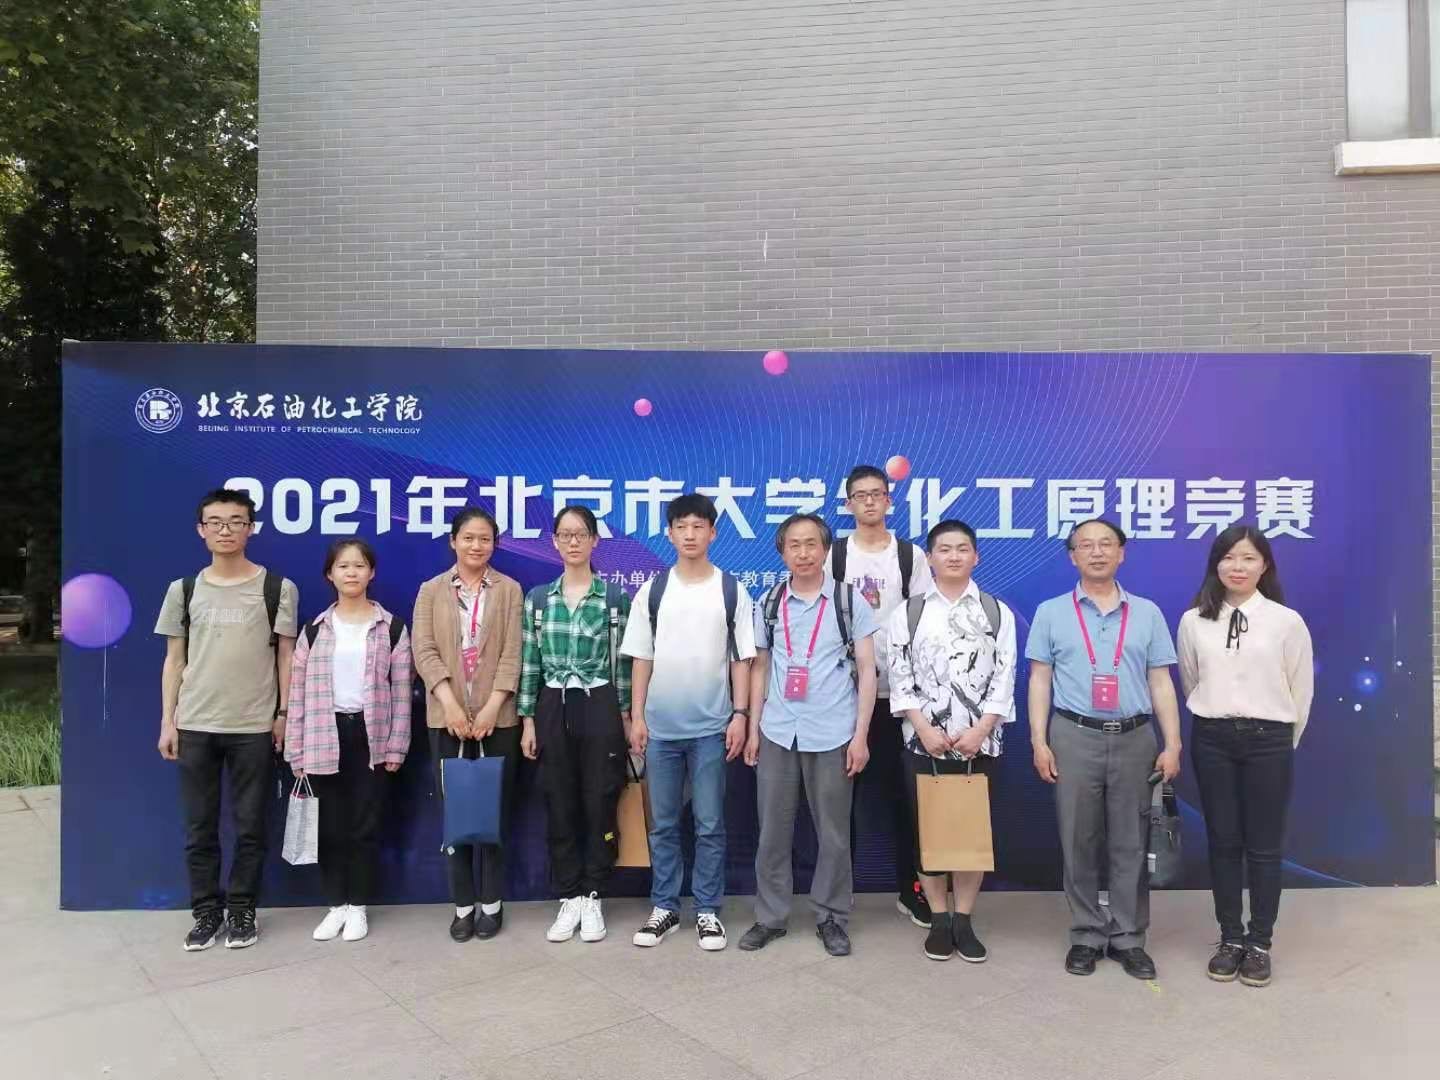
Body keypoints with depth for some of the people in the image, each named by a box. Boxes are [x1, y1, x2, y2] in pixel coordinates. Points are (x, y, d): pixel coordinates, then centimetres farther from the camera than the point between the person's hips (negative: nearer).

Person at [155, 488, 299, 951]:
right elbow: (174, 660, 9)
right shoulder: (184, 590, 6)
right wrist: (167, 722, 5)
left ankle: (241, 911, 18)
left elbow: (285, 656, 3)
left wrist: (283, 714, -2)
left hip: (253, 726, -2)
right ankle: (206, 913, 21)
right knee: (199, 827, 8)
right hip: (195, 725, 2)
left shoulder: (277, 588, 0)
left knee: (249, 826, 4)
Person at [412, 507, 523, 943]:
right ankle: (463, 903, 15)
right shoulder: (431, 591, 7)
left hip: (496, 716, -1)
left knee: (495, 808, 4)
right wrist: (450, 703, -15)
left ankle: (491, 901, 15)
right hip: (447, 718, 1)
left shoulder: (509, 590, 4)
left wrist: (492, 706, -13)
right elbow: (424, 651, -2)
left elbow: (512, 653, -3)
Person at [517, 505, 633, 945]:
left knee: (599, 803, 4)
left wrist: (625, 716, -1)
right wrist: (528, 720, 3)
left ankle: (592, 899, 17)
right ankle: (569, 900, 20)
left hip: (600, 708, -2)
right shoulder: (537, 598, 4)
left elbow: (622, 662, 1)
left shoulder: (615, 598, -1)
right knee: (559, 806, 7)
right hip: (553, 709, 2)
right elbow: (529, 662, 6)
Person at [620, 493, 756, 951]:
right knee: (663, 823, 11)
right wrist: (636, 716, 0)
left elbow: (742, 658, 1)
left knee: (710, 824, 5)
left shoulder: (732, 590, -1)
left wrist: (740, 714, -5)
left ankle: (708, 910, 18)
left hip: (711, 726, -1)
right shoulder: (652, 590, 3)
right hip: (661, 726, 2)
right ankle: (665, 907, 22)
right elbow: (641, 658, 5)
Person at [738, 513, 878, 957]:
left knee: (833, 833, 8)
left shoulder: (849, 600, -1)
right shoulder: (769, 603, 6)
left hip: (832, 735, -2)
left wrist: (860, 735, -5)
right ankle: (770, 916, 22)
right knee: (773, 830, 8)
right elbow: (760, 668, 12)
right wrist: (752, 728, 8)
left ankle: (831, 918, 23)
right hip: (777, 734, 2)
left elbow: (867, 670, -1)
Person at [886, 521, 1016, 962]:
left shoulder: (998, 613, 4)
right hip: (924, 740, 0)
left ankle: (964, 920, 20)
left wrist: (980, 730, -12)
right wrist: (925, 728, -12)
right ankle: (940, 920, 20)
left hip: (981, 742, 0)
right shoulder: (907, 613, 4)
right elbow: (900, 679, -1)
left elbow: (1004, 679, -1)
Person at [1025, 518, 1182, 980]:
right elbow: (1040, 680, 3)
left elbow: (1161, 683, 7)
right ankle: (1086, 935, 18)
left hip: (1135, 738, 1)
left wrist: (1172, 745, 1)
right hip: (1075, 738, -1)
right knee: (1078, 842, 6)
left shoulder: (1147, 613, 8)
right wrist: (1039, 741, -4)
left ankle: (1128, 937, 19)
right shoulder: (1051, 613, 5)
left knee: (1131, 842, 7)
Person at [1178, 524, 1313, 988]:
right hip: (1212, 739, 1)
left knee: (1264, 845, 6)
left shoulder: (1287, 622, -4)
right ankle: (1231, 938, 22)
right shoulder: (1193, 622, 0)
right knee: (1222, 842, 9)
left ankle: (1260, 943, 19)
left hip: (1269, 740, -1)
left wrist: (1282, 741, 11)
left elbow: (1301, 691, 5)